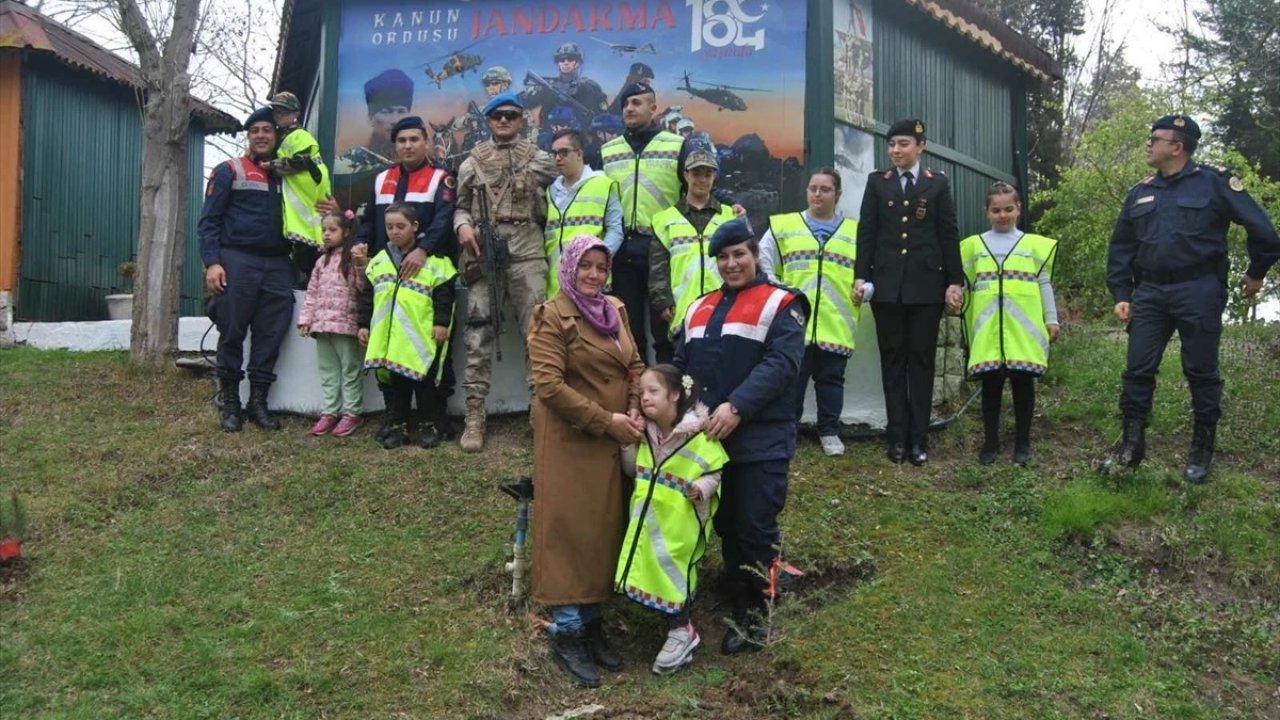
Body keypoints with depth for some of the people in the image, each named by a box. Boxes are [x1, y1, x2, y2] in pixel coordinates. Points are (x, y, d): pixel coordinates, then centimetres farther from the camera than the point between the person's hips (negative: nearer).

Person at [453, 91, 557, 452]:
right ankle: (475, 416, -1)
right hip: (483, 249, 0)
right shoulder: (473, 161, 14)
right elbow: (461, 205, 14)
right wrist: (463, 226, -5)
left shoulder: (538, 157, 13)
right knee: (478, 329, -3)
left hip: (527, 249, 0)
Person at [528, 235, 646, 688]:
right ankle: (566, 634, 8)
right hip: (570, 442, -7)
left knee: (606, 529, 11)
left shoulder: (615, 311, 12)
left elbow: (634, 366, 14)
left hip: (613, 443, 7)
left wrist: (635, 411, -5)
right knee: (569, 530, -1)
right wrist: (606, 420, -18)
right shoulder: (552, 317, -10)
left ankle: (592, 622, 23)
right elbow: (549, 385, -18)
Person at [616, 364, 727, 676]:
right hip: (647, 520, 7)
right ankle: (679, 627, 19)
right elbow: (633, 470, 12)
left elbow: (715, 474, -9)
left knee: (672, 571, -7)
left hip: (679, 523, -7)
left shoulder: (700, 436, -17)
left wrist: (701, 489, -28)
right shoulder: (645, 433, 4)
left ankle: (681, 630, 11)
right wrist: (628, 441, -2)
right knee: (652, 569, 5)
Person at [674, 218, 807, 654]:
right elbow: (680, 366, 14)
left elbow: (782, 363, -15)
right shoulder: (699, 310, 18)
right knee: (725, 525, 13)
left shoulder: (780, 304, -1)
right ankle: (740, 610, 26)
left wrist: (737, 406, -26)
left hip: (761, 439, -6)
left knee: (756, 527, -3)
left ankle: (754, 616, 11)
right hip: (709, 438, 6)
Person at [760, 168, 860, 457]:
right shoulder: (783, 226, 8)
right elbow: (762, 263, 7)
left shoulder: (855, 232, 10)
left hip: (835, 323, 1)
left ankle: (829, 432, 19)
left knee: (831, 378, 8)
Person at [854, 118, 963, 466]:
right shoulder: (877, 182, 8)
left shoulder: (937, 183, 7)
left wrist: (954, 281, -1)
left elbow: (949, 236, 4)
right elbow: (866, 232, 5)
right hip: (887, 284, 1)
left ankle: (919, 438, 7)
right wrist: (862, 277, -3)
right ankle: (897, 437, 9)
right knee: (893, 360, 4)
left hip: (926, 284, -1)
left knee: (921, 360, 3)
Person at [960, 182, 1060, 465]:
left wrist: (1051, 319, 6)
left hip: (1024, 327, 0)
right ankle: (990, 442, 13)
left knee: (1023, 383, 4)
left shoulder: (1034, 245, 9)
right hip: (988, 328, 1)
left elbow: (1044, 284, 10)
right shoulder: (974, 245, 10)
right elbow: (965, 285, 13)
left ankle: (1022, 442, 13)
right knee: (990, 383, 3)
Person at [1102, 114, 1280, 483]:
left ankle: (1202, 449, 16)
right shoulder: (1141, 193, 11)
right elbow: (1121, 247, 15)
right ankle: (1131, 442, 12)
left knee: (1201, 372, 4)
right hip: (1150, 292, 5)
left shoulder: (1213, 182, -4)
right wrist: (1121, 293, 7)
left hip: (1199, 291, -4)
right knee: (1138, 370, 2)